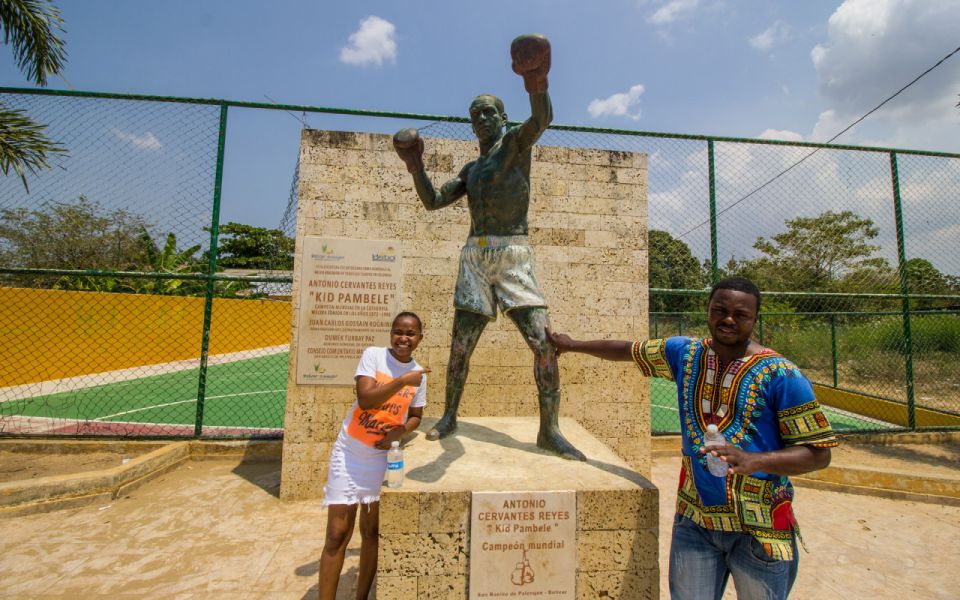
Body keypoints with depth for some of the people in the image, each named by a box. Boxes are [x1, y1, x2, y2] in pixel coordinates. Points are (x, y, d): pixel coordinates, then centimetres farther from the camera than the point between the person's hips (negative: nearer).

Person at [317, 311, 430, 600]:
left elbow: (415, 416, 9)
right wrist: (402, 381, -26)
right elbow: (365, 399, -22)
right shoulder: (373, 355, -11)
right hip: (349, 454, -3)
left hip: (383, 457, 3)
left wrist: (399, 433, -10)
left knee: (372, 532, 12)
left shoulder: (419, 374, 0)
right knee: (337, 534, 1)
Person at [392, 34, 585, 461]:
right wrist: (416, 167, 0)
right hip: (475, 258, 5)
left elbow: (542, 120, -17)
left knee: (543, 341, -14)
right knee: (460, 345, 5)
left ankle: (550, 431, -2)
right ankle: (449, 417, 22)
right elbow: (432, 202, 15)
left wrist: (538, 86, -38)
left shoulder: (515, 142, 6)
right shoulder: (470, 170, 21)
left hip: (514, 257, -4)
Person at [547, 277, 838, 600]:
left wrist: (752, 461, -27)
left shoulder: (781, 375, -11)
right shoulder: (685, 353, 1)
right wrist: (573, 345, 23)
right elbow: (628, 349, 14)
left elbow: (819, 453, -10)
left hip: (759, 529, -3)